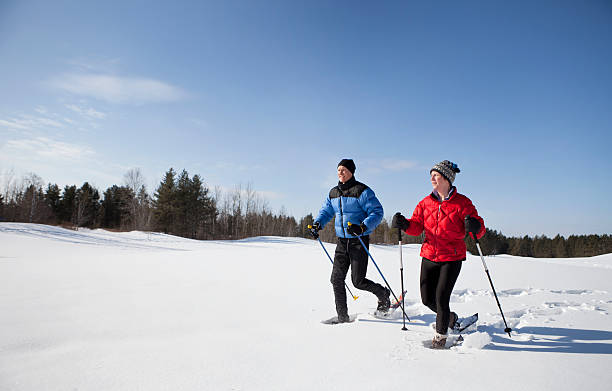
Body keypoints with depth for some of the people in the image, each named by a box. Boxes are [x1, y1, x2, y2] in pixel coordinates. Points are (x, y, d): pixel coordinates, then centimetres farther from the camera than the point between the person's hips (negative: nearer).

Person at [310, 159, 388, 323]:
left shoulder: (362, 191, -12)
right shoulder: (333, 192, 9)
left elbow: (377, 212, -14)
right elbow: (326, 211, 21)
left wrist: (363, 227, -29)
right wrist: (318, 223, 1)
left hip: (359, 241, -6)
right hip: (342, 241, 6)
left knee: (358, 281, -2)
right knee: (336, 279, 2)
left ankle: (383, 294, 27)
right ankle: (342, 316, 15)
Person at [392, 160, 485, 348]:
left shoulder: (462, 202, -5)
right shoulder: (426, 203, 7)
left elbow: (479, 228, -6)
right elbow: (417, 226, 4)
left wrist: (475, 228, -29)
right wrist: (405, 224, -16)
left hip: (452, 258, -4)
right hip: (429, 256, 5)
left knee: (441, 298, -6)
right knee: (427, 298, 7)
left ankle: (441, 335, 19)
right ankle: (450, 317, 39)